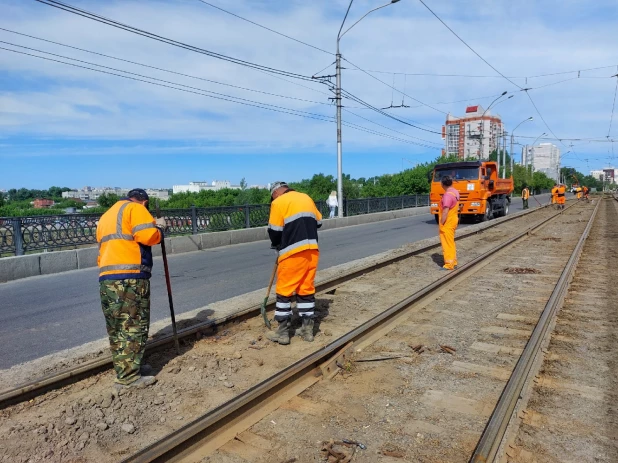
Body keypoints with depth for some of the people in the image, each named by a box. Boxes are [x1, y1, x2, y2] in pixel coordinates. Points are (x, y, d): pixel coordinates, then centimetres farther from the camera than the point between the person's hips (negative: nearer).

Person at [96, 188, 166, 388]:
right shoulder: (135, 209, 1)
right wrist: (159, 228, 6)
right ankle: (128, 377, -3)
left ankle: (124, 371, 22)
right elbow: (147, 236, -12)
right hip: (130, 277, -8)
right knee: (133, 327, -4)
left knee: (117, 328, 13)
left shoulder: (106, 216, 29)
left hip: (106, 277, 9)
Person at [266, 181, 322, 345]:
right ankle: (307, 330, 19)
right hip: (312, 249, 6)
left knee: (284, 291, 5)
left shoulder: (278, 202, -2)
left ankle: (283, 332, 10)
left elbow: (275, 231, -4)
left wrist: (277, 244, 15)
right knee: (307, 289, 14)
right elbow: (318, 222, 20)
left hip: (293, 252, -6)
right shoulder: (306, 198, 16)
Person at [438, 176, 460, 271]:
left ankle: (449, 264, 4)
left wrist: (441, 224, -19)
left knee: (447, 244, -2)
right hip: (452, 221, 10)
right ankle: (453, 262, 23)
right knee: (451, 243, 17)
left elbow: (445, 211, -25)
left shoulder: (447, 195, -22)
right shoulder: (455, 192, 8)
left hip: (447, 223, -10)